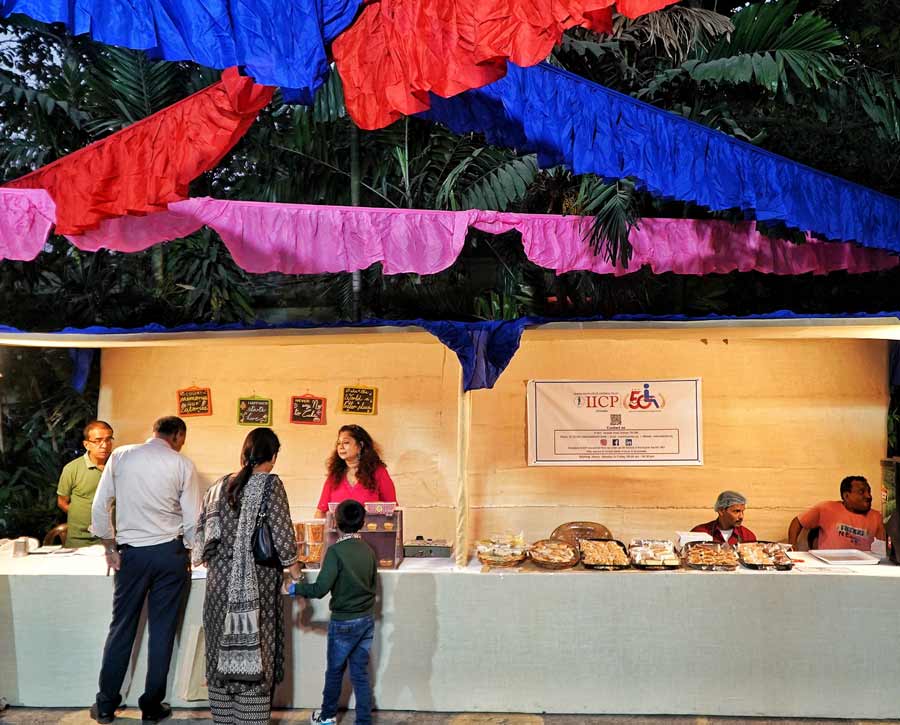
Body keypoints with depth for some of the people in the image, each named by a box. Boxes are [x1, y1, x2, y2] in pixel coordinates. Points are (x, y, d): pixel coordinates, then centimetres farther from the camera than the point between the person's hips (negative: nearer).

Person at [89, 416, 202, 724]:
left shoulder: (120, 456, 1)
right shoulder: (182, 464, -5)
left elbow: (99, 507, 2)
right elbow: (193, 519, -5)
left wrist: (110, 548, 11)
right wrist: (188, 555, 10)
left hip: (132, 552, 2)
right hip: (170, 553, -2)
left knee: (121, 628, 12)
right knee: (162, 630, 8)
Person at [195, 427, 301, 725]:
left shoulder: (221, 484, 6)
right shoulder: (270, 484, -10)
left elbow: (202, 529, 11)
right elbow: (282, 536, -12)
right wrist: (296, 573, -1)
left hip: (220, 578, 5)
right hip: (256, 582, -5)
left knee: (223, 645, 14)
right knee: (254, 649, 4)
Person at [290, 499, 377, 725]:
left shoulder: (336, 551, -18)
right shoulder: (368, 550, 1)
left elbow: (320, 589, -22)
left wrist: (295, 588, -8)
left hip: (344, 622, -4)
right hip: (367, 620, 5)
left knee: (335, 671, 16)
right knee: (360, 673, 12)